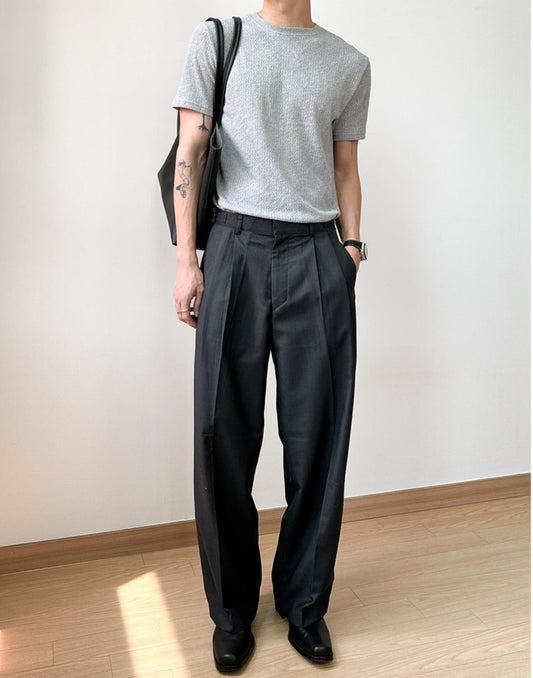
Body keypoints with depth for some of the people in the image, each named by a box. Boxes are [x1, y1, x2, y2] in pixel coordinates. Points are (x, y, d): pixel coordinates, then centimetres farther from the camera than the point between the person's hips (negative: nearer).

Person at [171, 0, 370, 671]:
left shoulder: (350, 64, 16)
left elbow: (345, 170, 17)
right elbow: (190, 152, 6)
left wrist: (351, 251, 8)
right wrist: (186, 258, -2)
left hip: (317, 253, 2)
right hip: (237, 246, -1)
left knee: (317, 438, 2)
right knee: (223, 434, 0)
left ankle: (304, 602, 21)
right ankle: (232, 609, 19)